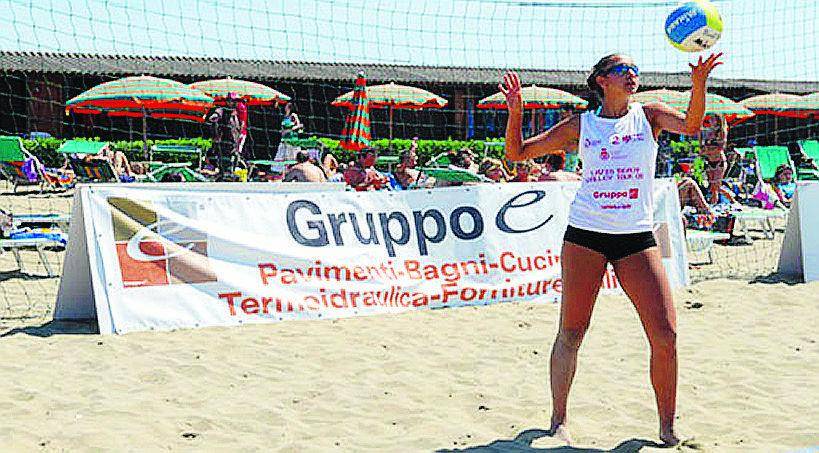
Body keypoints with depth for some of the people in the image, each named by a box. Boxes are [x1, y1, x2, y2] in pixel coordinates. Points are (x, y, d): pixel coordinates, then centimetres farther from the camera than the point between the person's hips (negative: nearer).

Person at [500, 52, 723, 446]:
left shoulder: (648, 115, 8)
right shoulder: (581, 125, 7)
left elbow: (691, 126, -12)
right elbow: (517, 152, 9)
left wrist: (698, 83, -28)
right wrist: (515, 111, -7)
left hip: (637, 237, 1)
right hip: (585, 234, -1)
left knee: (665, 335, -6)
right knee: (571, 332, 1)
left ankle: (668, 428, 10)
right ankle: (558, 420, 18)